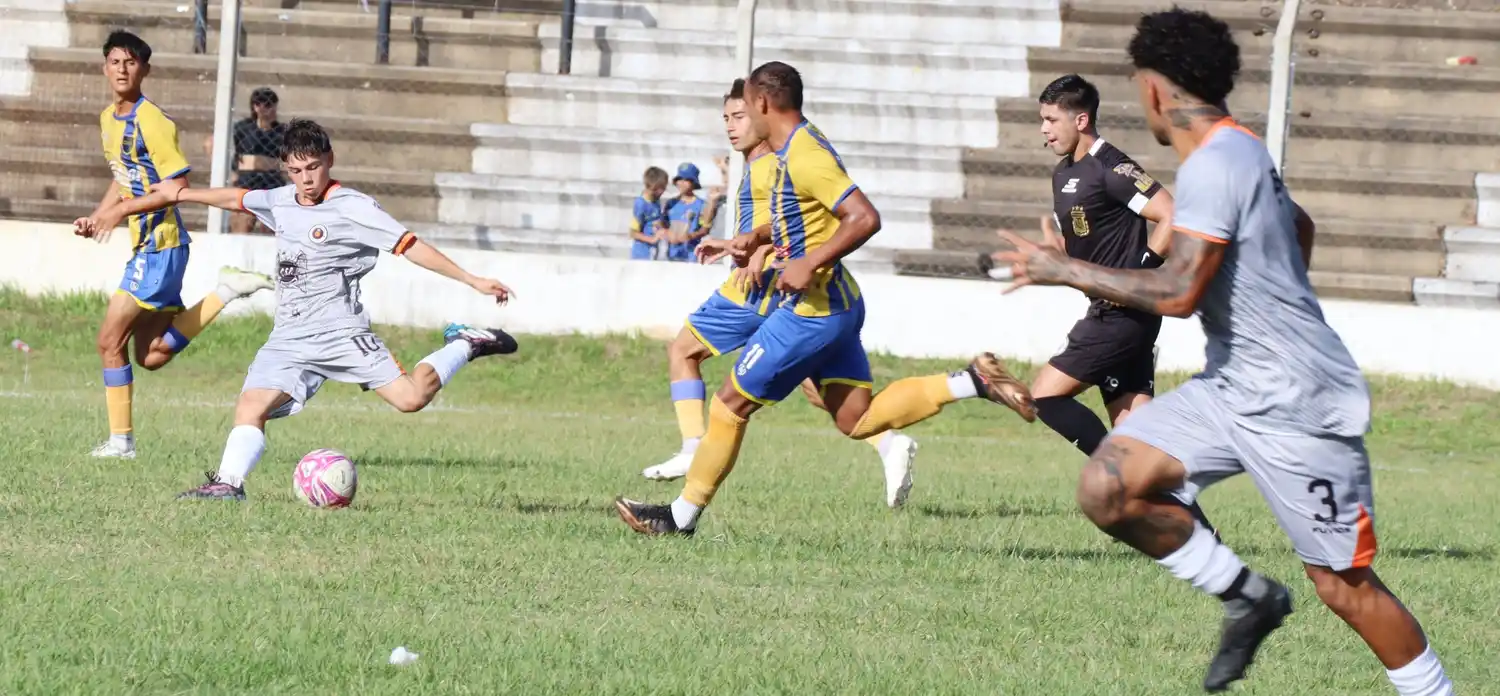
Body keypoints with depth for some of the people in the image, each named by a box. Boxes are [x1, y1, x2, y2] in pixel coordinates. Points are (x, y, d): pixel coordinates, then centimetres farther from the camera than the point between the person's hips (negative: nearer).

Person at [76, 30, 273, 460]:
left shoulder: (151, 121, -16)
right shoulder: (108, 119, 12)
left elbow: (176, 186, -19)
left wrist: (119, 212, -18)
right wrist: (96, 218, 10)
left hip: (159, 244, -10)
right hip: (145, 244, 10)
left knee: (110, 340, -6)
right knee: (153, 356, 12)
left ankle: (121, 440, 1)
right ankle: (224, 293, 17)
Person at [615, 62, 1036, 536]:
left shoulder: (805, 156, -19)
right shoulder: (791, 151, 12)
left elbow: (864, 218, -27)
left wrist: (809, 264, -28)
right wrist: (751, 241, 18)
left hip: (812, 310, -10)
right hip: (836, 304, 10)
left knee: (731, 402, -1)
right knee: (857, 421, 9)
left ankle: (681, 517, 8)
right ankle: (973, 382, 2)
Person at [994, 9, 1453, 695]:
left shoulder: (1213, 167, -18)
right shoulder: (1242, 150, 12)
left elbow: (1178, 292, -27)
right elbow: (1299, 225, 32)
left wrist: (1067, 271, -16)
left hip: (1297, 406, -9)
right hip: (1232, 387, 9)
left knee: (1346, 588, -5)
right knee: (1107, 489, -5)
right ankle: (1249, 598, 8)